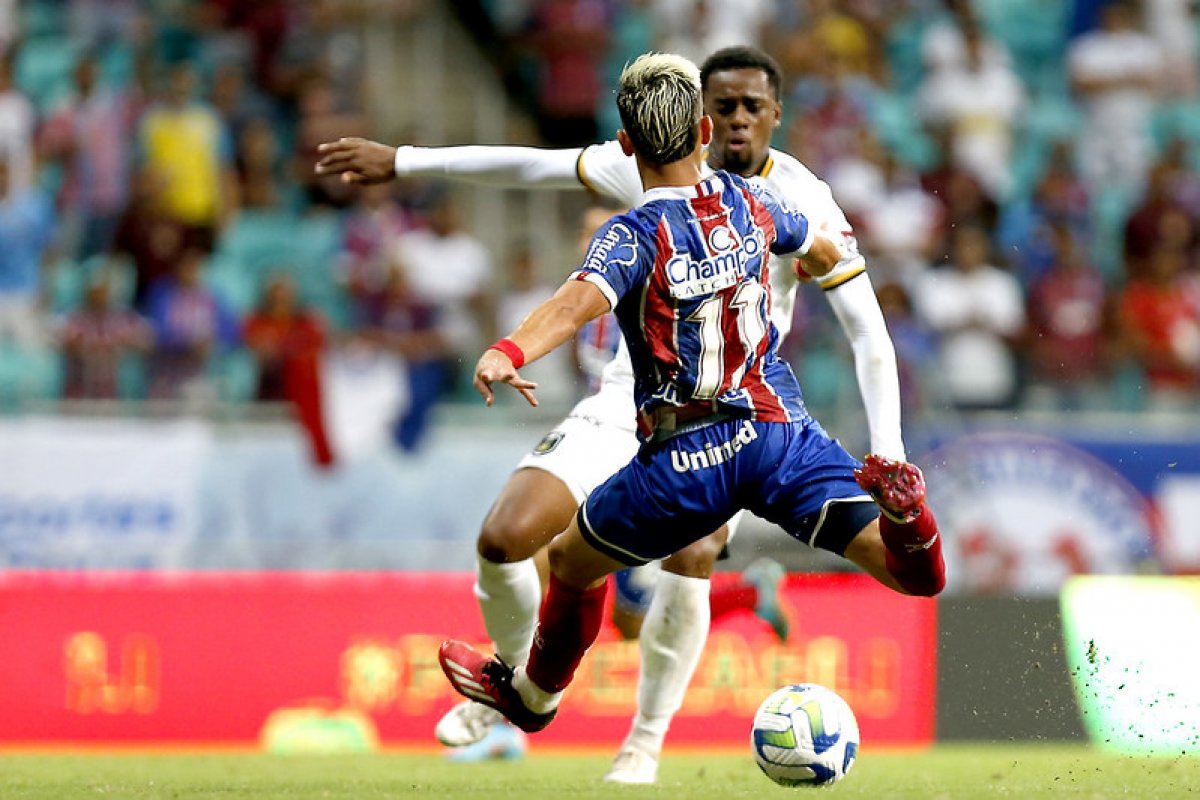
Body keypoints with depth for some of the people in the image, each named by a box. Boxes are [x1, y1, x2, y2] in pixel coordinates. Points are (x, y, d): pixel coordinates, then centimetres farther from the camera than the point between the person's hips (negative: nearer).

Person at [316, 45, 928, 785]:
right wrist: (402, 162, 5)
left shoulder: (804, 203, -12)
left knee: (690, 554, -31)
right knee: (504, 539, -13)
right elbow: (536, 166, 4)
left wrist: (887, 451, -21)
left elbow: (869, 334, -12)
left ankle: (646, 744, -15)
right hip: (628, 403, 3)